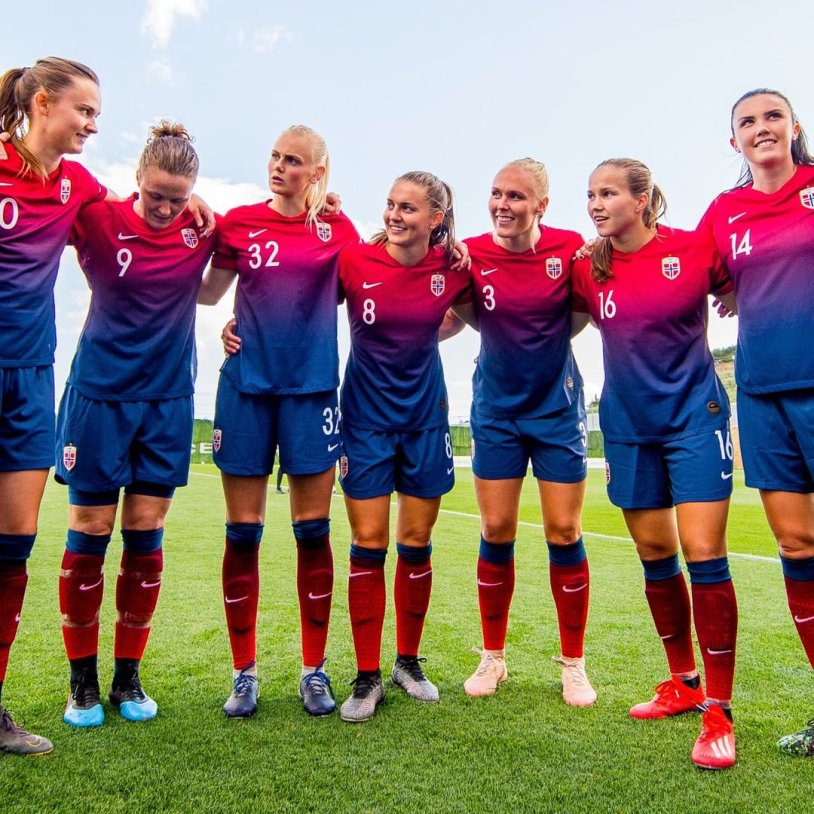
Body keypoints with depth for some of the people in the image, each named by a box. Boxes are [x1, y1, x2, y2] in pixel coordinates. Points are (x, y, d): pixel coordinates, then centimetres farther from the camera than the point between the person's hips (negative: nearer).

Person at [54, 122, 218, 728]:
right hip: (99, 394, -2)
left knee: (146, 536, 5)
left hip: (167, 400, 2)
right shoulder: (100, 219, -6)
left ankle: (128, 677, 20)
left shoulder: (203, 229, 0)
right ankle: (82, 681, 19)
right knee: (90, 532, 2)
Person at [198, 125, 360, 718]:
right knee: (242, 533, 3)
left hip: (311, 389, 0)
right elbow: (206, 292, 14)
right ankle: (244, 671, 18)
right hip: (246, 386, 1)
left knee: (313, 531, 2)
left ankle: (314, 669, 18)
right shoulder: (239, 222, 7)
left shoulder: (338, 228, 6)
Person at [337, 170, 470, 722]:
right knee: (368, 544, -2)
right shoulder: (354, 261, -10)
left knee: (416, 543, 8)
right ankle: (367, 677, 14)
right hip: (367, 416, -2)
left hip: (425, 417, 2)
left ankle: (409, 662, 27)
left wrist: (430, 334, 1)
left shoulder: (452, 268, -5)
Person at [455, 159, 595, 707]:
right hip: (497, 409, 1)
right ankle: (493, 657, 22)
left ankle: (574, 663, 20)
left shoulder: (569, 248, -8)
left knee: (564, 532, 2)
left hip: (557, 406, 0)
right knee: (496, 532, 4)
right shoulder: (472, 253, -8)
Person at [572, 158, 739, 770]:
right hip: (629, 424, 4)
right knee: (654, 552, 10)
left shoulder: (694, 248, -8)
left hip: (695, 414, -3)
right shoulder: (587, 268, 1)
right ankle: (683, 682, 28)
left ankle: (718, 709, 6)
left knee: (703, 552, -9)